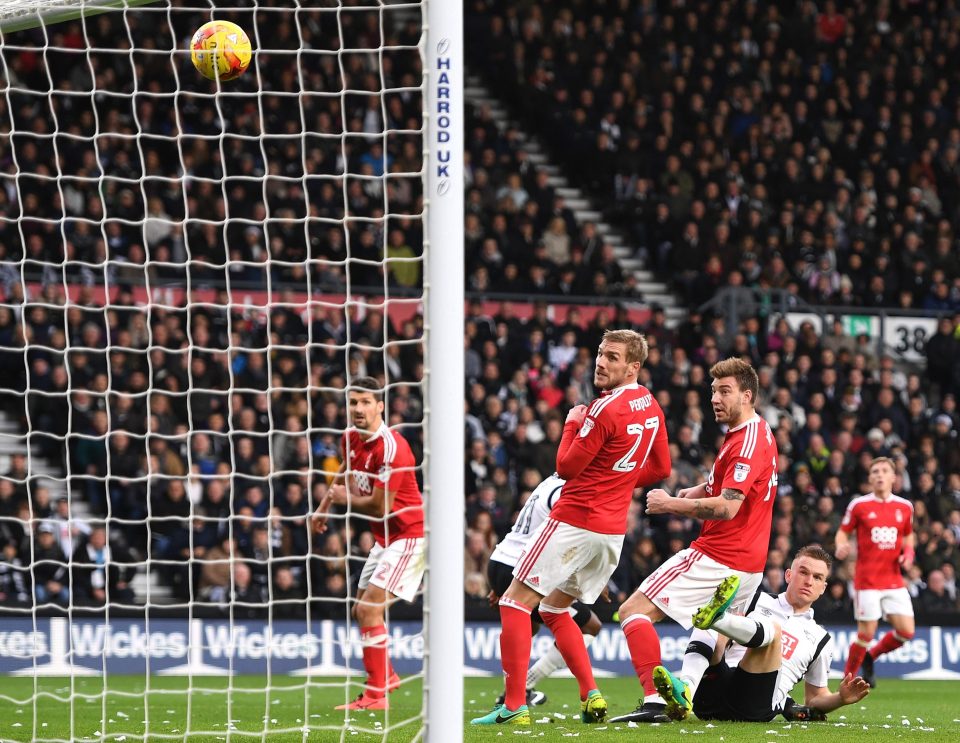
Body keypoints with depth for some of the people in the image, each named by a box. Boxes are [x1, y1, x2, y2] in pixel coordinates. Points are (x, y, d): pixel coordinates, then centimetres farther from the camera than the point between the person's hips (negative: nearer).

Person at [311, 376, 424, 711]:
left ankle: (376, 695, -9)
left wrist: (344, 499, -8)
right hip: (384, 537, 10)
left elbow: (379, 507, -25)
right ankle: (385, 676, 37)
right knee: (360, 610, 17)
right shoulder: (350, 438, 2)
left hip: (409, 535, -10)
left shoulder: (391, 448, -25)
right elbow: (346, 474, 27)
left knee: (369, 609, -16)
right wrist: (325, 504, 15)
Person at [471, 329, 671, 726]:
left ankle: (514, 705, -11)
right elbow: (661, 469, 20)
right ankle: (591, 696, 6)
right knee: (554, 610, 20)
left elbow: (566, 466, -13)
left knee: (516, 603, -3)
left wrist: (572, 424, 2)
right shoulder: (651, 407, 9)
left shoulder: (606, 409, -17)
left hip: (574, 520, -9)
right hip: (614, 528, 9)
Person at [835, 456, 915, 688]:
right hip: (867, 580, -4)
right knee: (867, 633, -7)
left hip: (894, 580, 4)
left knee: (906, 632, -4)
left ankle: (871, 656, 22)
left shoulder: (904, 507, 8)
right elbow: (843, 531, 6)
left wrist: (908, 552, 2)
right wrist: (841, 547, -16)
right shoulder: (859, 505, -2)